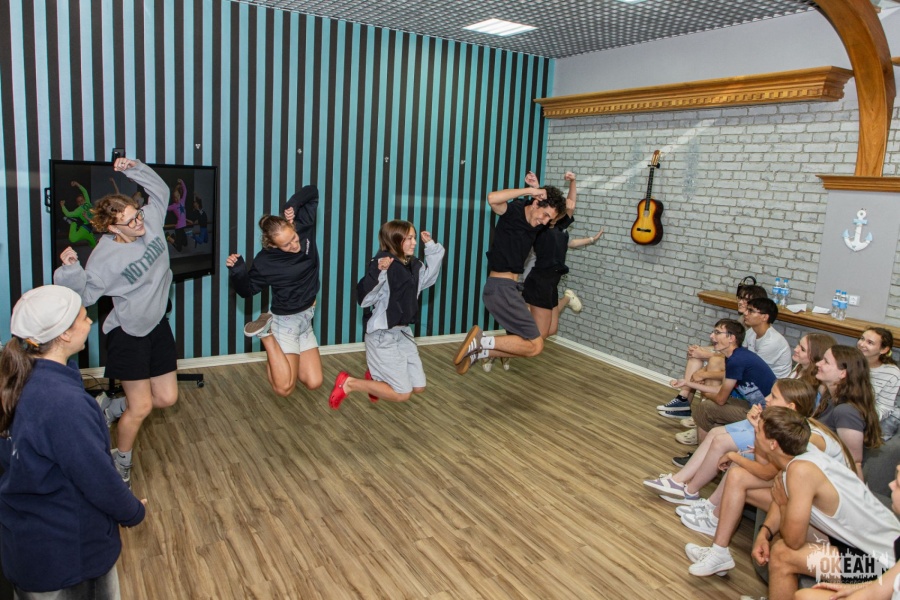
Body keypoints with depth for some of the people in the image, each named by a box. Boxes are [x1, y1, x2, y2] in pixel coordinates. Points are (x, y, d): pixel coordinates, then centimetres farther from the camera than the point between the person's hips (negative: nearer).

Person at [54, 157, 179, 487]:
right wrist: (70, 270, -35)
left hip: (158, 326, 6)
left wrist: (134, 168, -8)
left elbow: (160, 190, 7)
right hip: (128, 335, -6)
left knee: (167, 398, 9)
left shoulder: (151, 221, -7)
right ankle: (121, 465, 25)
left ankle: (110, 410, 36)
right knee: (142, 406, -1)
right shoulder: (105, 258, -22)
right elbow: (84, 295, -18)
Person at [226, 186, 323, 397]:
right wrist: (237, 271, -30)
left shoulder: (304, 228, -9)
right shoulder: (265, 262, -20)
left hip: (306, 319, 5)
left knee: (313, 383, 2)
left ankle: (290, 357, 26)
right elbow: (247, 290, -9)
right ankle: (266, 334, 3)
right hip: (286, 322, -5)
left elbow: (312, 192, -3)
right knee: (283, 388, -12)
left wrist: (293, 205, -22)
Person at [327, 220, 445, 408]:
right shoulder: (382, 264, -19)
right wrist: (378, 273, -42)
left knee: (419, 387, 9)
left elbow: (429, 278, 19)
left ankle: (376, 376, 30)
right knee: (402, 394, -4)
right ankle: (349, 383, 9)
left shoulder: (413, 265, 3)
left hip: (403, 333, 8)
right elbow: (364, 299, -27)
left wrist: (432, 247, 10)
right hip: (382, 336, -8)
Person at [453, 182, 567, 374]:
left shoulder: (537, 224, 10)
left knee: (523, 345, 15)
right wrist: (529, 190, -27)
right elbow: (493, 198, -35)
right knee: (535, 346, -9)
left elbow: (568, 208, 26)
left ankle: (478, 351, 13)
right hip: (501, 288, -9)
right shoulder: (513, 212, -12)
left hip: (507, 288, 9)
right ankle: (481, 342, -9)